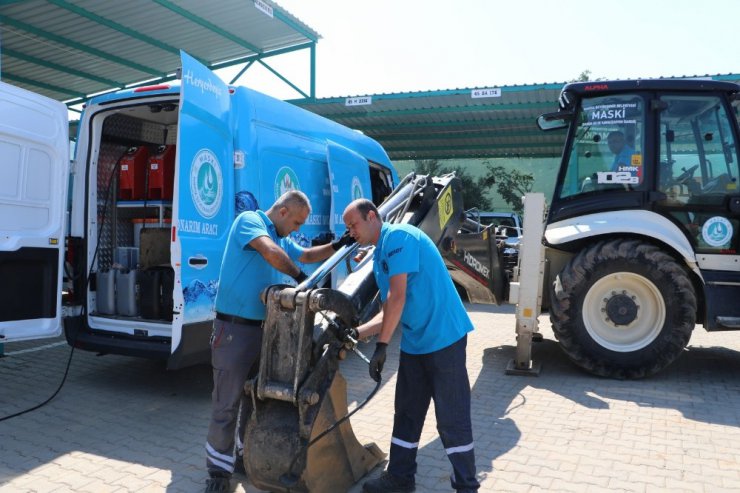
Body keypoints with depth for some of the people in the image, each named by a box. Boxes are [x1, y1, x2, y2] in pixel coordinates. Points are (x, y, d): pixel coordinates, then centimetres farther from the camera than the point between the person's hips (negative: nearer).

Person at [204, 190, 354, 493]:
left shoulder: (283, 240, 14)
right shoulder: (249, 220, -10)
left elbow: (308, 255, 31)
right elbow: (271, 253, -28)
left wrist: (338, 246, 17)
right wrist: (300, 277, -16)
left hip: (262, 328, 8)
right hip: (234, 327, -8)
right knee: (227, 402, -1)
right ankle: (219, 468, 13)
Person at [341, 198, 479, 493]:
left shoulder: (397, 236, -14)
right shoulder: (379, 257, 13)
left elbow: (398, 297, -21)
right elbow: (389, 312, 13)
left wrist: (381, 346, -18)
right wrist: (357, 333, 2)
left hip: (443, 338, -9)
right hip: (414, 343, 9)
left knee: (451, 417, 2)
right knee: (407, 413, 15)